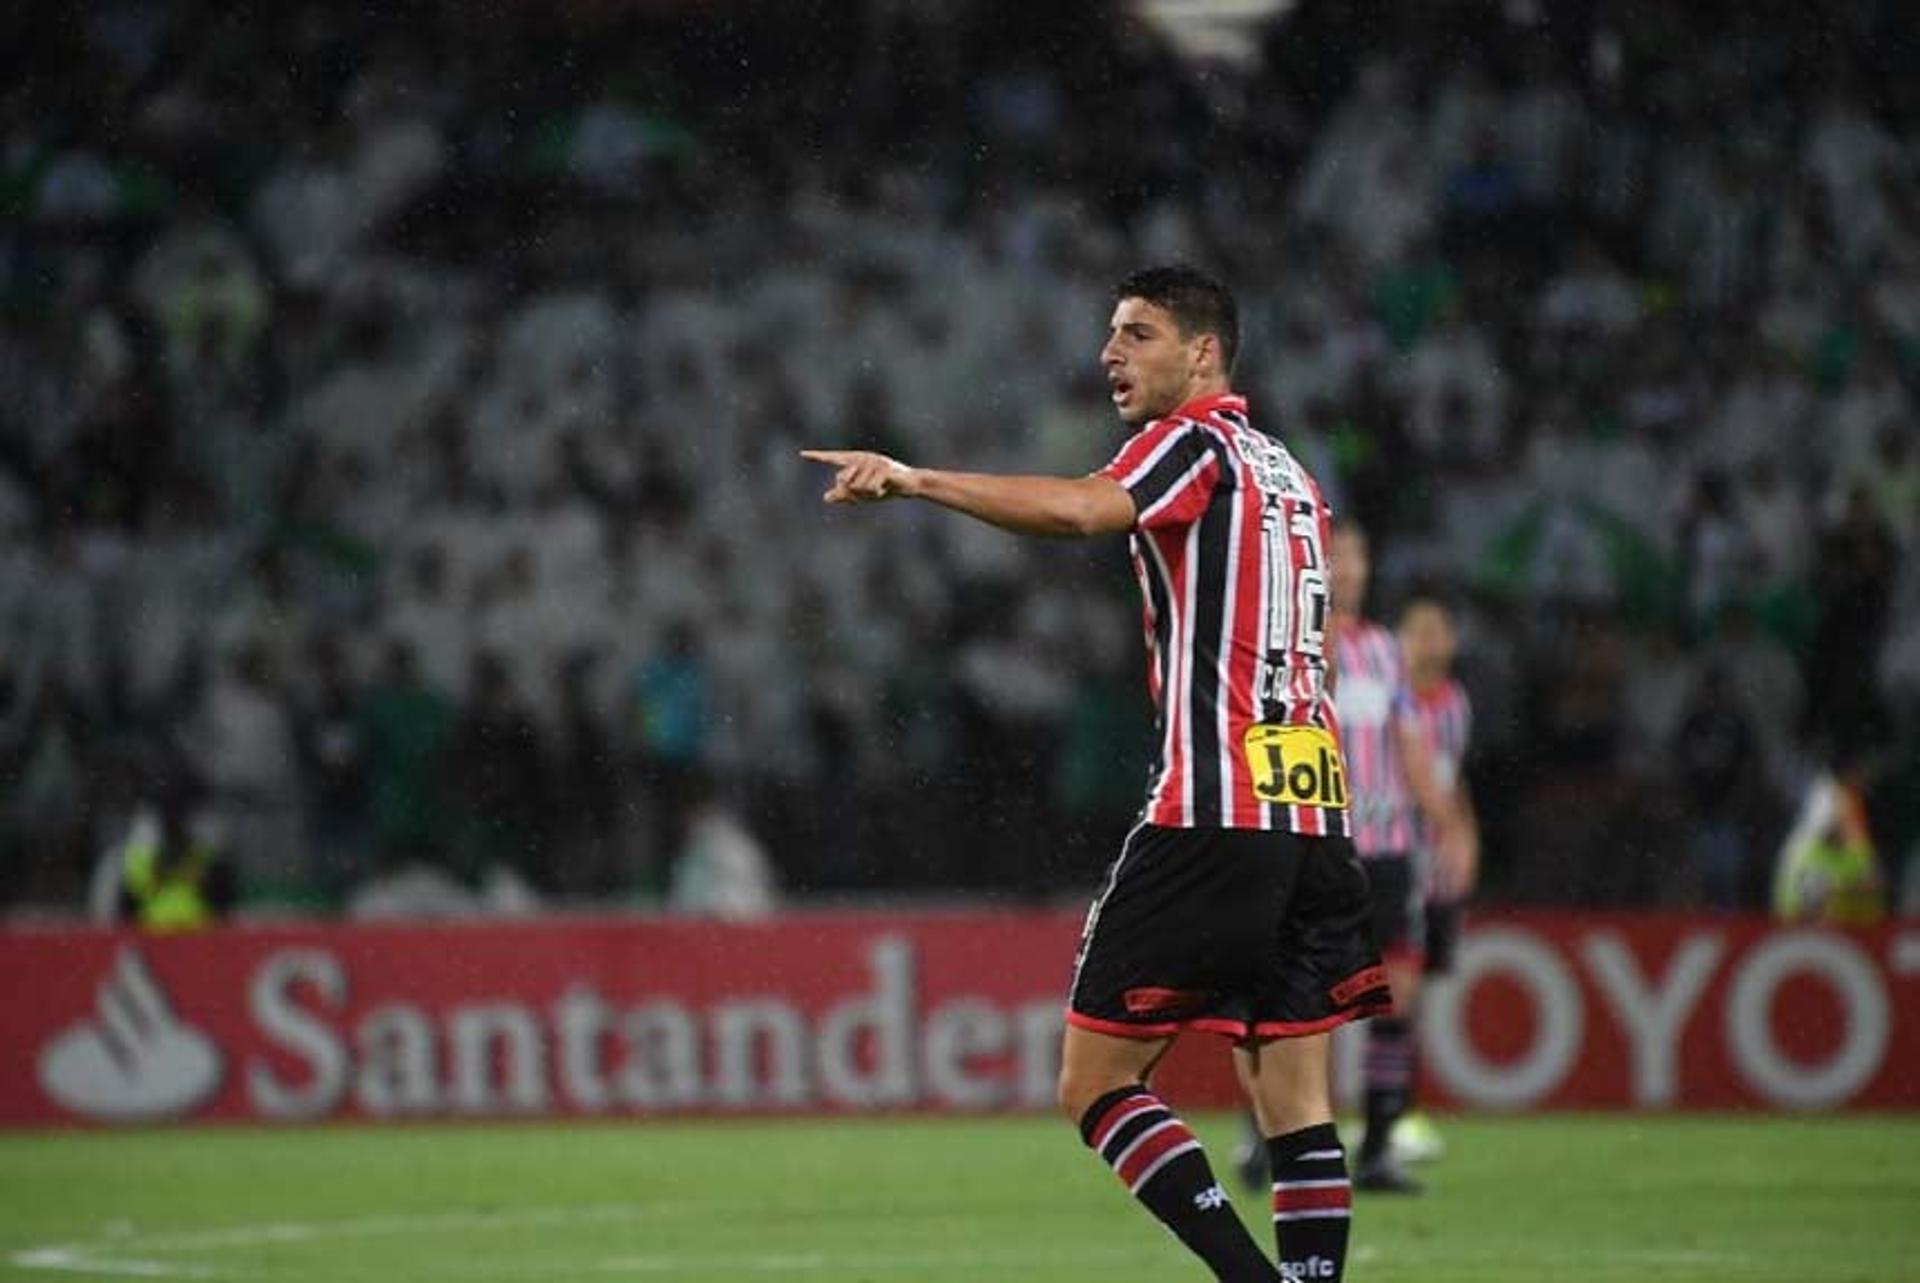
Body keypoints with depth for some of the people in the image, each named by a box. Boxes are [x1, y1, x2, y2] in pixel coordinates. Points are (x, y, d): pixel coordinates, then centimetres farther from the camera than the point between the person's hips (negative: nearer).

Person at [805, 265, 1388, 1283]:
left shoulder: (1194, 443, -3)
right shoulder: (1291, 478, 22)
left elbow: (1083, 508, -24)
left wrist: (913, 480, -27)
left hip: (1213, 817, -8)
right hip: (1312, 815, 8)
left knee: (1094, 1083, -4)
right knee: (1295, 1106, 5)